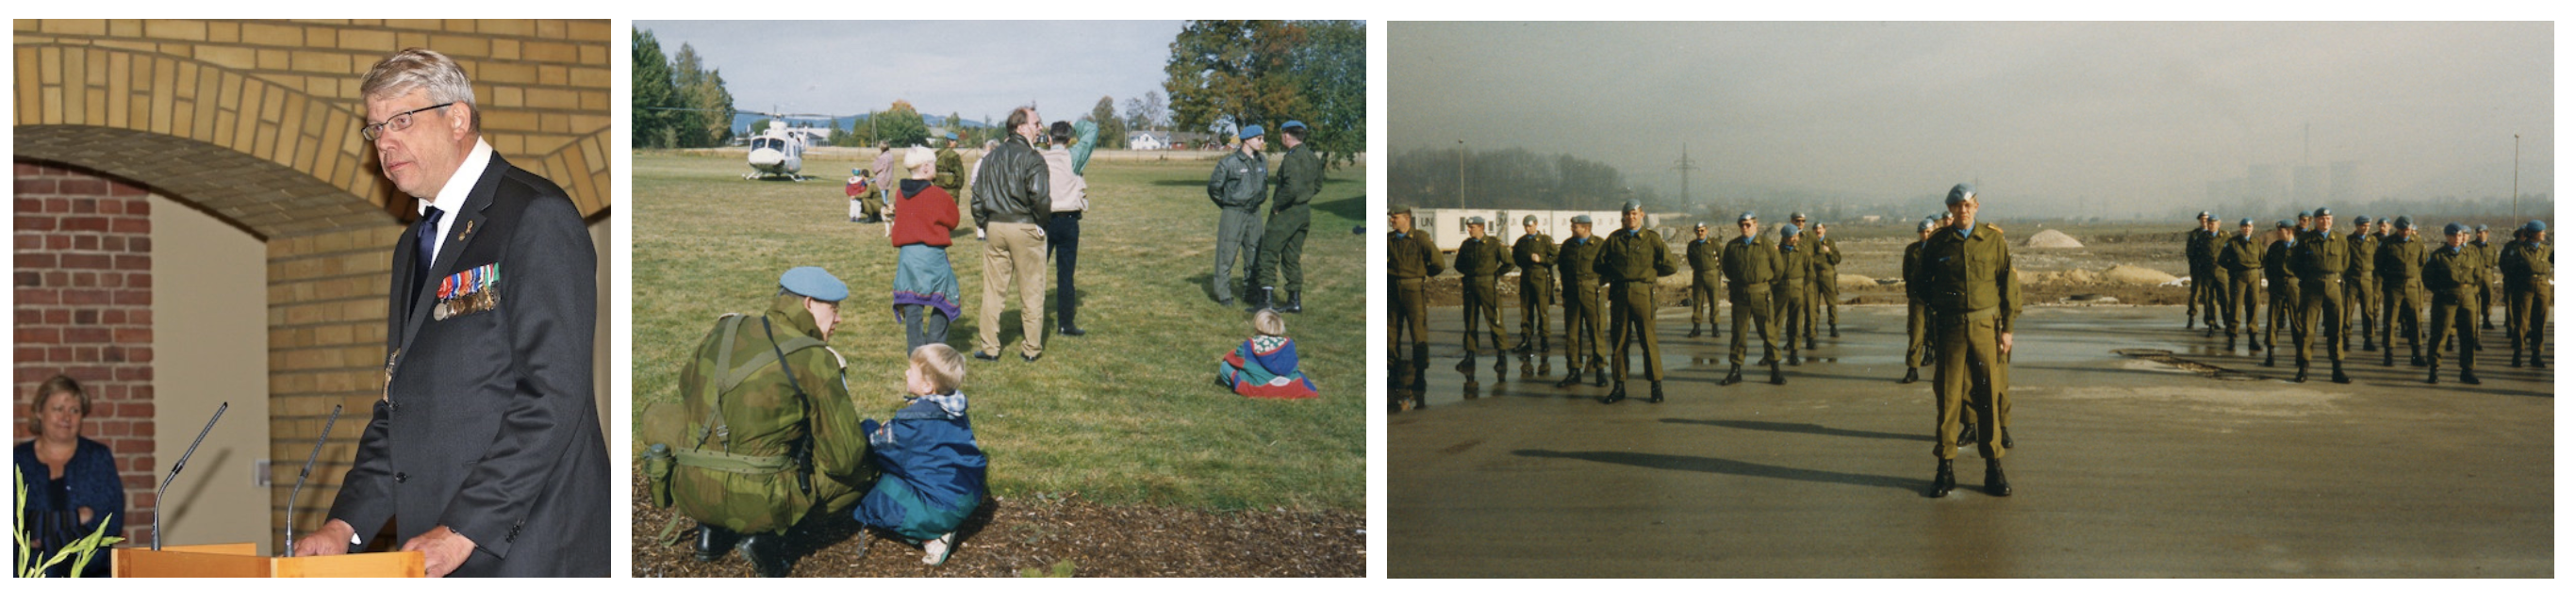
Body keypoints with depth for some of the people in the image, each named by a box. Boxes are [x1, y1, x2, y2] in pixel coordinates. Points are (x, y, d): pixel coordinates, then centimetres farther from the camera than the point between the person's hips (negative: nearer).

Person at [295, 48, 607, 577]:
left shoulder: (536, 217, -8)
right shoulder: (416, 243, 20)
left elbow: (553, 395, -17)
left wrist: (463, 531, -18)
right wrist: (346, 524, 8)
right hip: (438, 557, 8)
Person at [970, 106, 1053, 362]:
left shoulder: (991, 157, 9)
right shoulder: (1032, 158, -12)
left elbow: (978, 195, 9)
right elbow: (1040, 198, -20)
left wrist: (983, 224, 18)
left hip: (995, 226, 6)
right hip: (1025, 228, -5)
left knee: (993, 289, 10)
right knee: (1031, 291, 6)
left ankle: (988, 347, 13)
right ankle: (1031, 348, 11)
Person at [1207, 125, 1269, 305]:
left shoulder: (1262, 162, 7)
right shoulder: (1229, 162, -11)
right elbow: (1214, 187, -3)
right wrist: (1226, 204, 5)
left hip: (1254, 213, 6)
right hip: (1233, 214, -6)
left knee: (1255, 253, 10)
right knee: (1227, 254, -3)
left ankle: (1252, 290, 22)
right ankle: (1223, 294, 3)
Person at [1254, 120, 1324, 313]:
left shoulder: (1292, 158, -18)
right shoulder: (1312, 157, 10)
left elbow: (1292, 187, -29)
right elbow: (1318, 185, 21)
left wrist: (1277, 205, -17)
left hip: (1286, 213, -9)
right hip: (1304, 212, 9)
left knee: (1268, 255, -2)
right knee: (1292, 257, 15)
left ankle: (1266, 299, -6)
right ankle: (1295, 300, 16)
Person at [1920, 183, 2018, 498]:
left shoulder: (1994, 240, 4)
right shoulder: (1937, 244, 5)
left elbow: (2008, 285, 5)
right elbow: (1924, 285, 13)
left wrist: (2007, 328, 0)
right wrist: (1930, 330, 8)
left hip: (1985, 325, 0)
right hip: (1950, 327, 0)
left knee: (1989, 396, 2)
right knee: (1948, 396, -2)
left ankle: (1994, 469, 9)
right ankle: (1945, 469, 4)